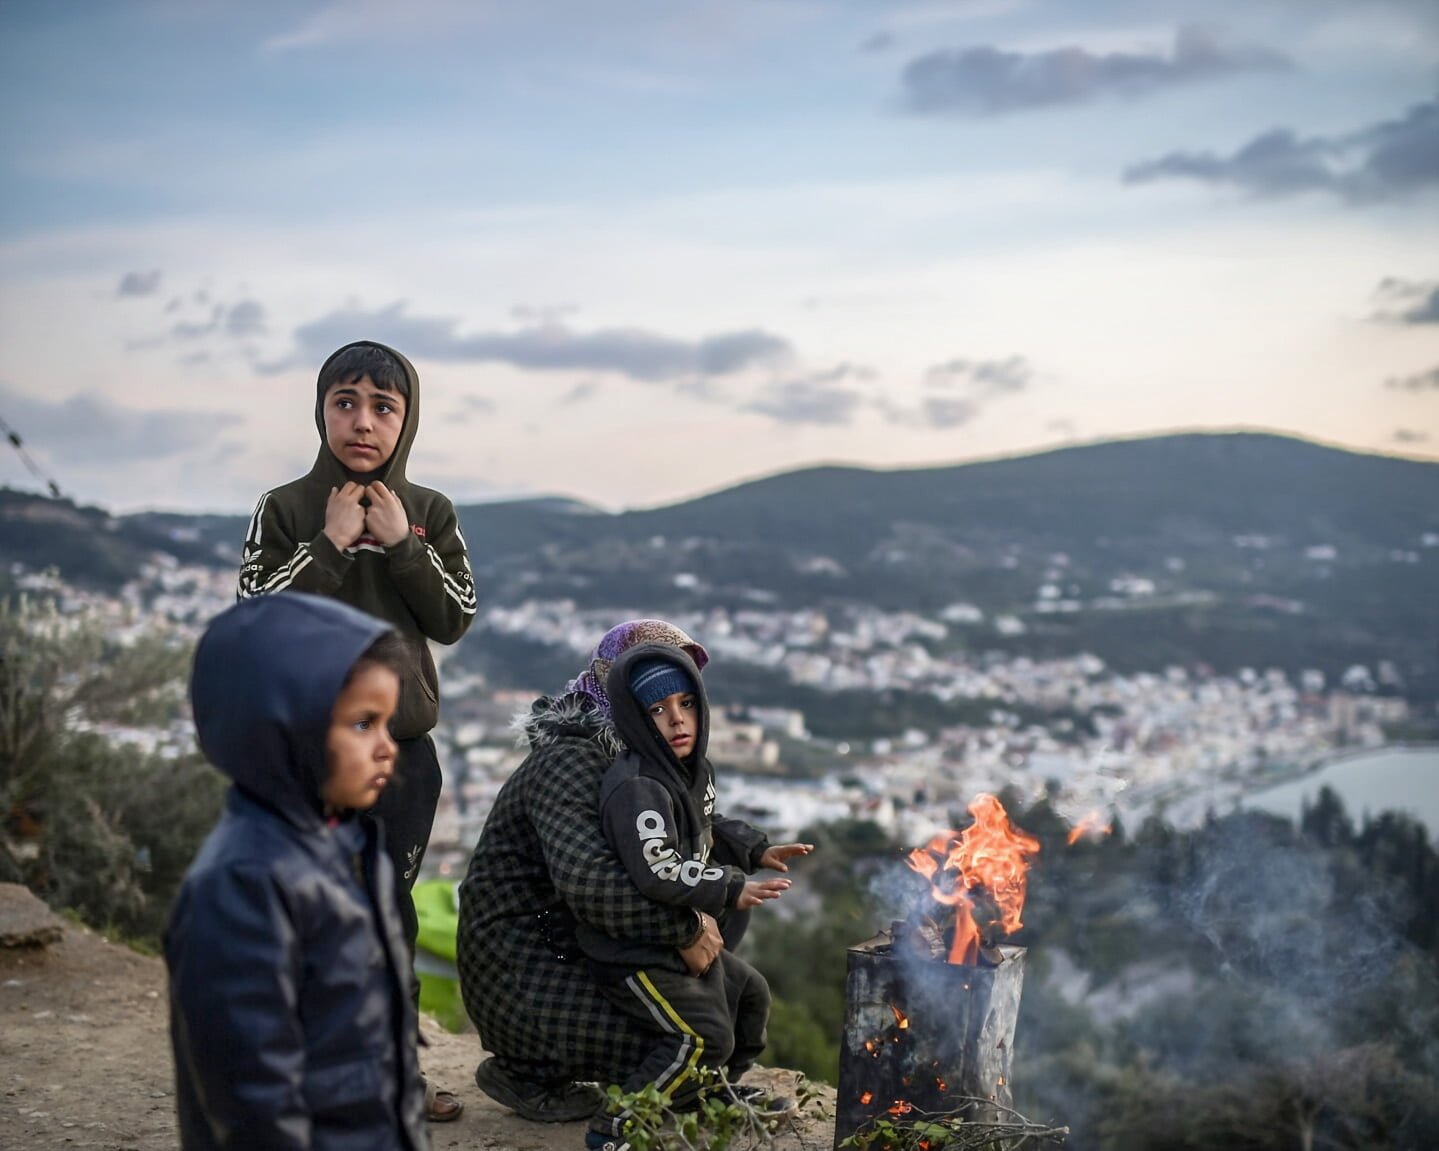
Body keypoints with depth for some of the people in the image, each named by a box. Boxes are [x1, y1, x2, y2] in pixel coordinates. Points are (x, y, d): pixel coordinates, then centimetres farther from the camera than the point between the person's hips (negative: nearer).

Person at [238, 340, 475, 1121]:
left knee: (390, 908, 12)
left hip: (404, 742, 3)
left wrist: (401, 545, -11)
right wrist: (330, 546, -16)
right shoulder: (284, 510, -3)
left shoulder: (429, 513, 5)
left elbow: (455, 618, -1)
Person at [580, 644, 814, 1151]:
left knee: (749, 992, 24)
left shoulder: (693, 771, 4)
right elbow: (657, 872, -34)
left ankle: (717, 1090, 44)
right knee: (704, 1034, -21)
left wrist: (756, 849, 15)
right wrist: (731, 889, -28)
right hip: (633, 951, -10)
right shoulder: (637, 788, -28)